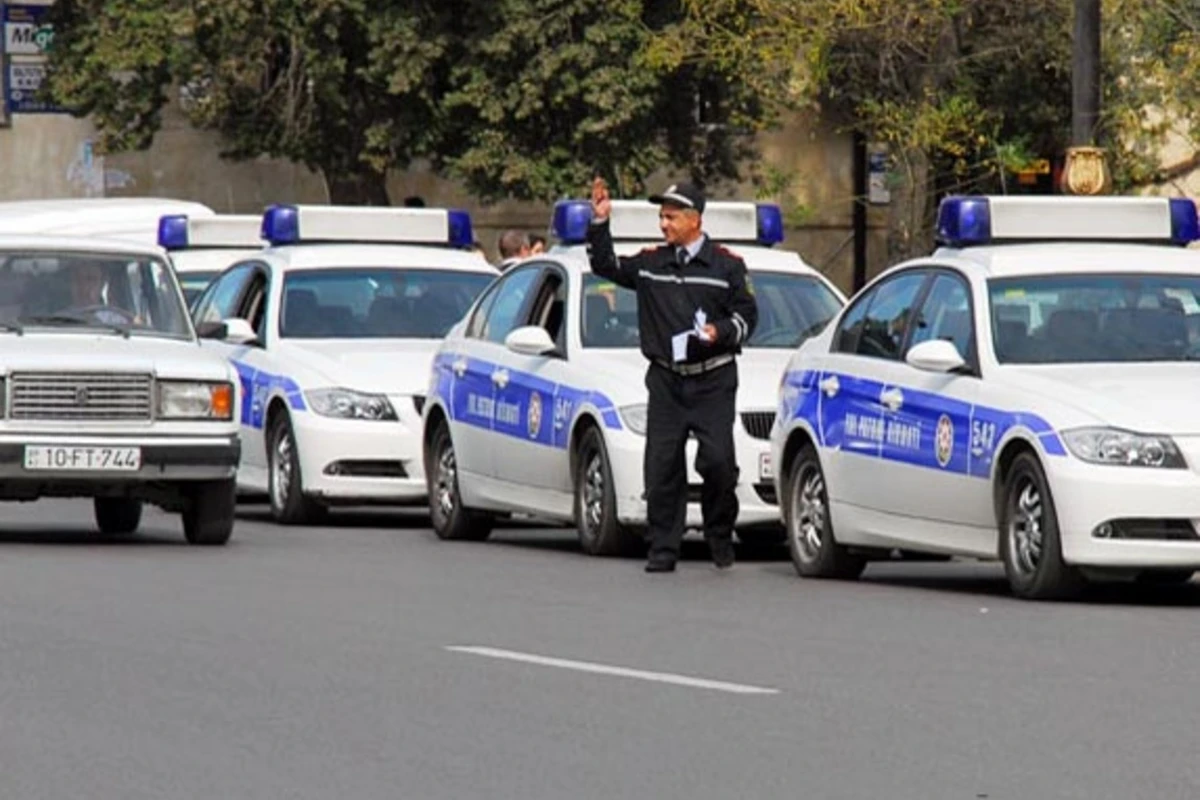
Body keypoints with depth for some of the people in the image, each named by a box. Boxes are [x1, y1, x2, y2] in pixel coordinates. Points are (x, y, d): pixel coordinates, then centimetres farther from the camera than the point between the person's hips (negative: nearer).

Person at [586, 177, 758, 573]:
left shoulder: (726, 265, 3)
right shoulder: (650, 263, 11)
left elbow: (747, 315, 6)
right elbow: (605, 266, 19)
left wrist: (720, 332, -13)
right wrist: (599, 223, 7)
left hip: (712, 381, -3)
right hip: (665, 381, 3)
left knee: (718, 460, -11)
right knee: (662, 466, -1)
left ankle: (721, 538, 9)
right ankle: (663, 550, 3)